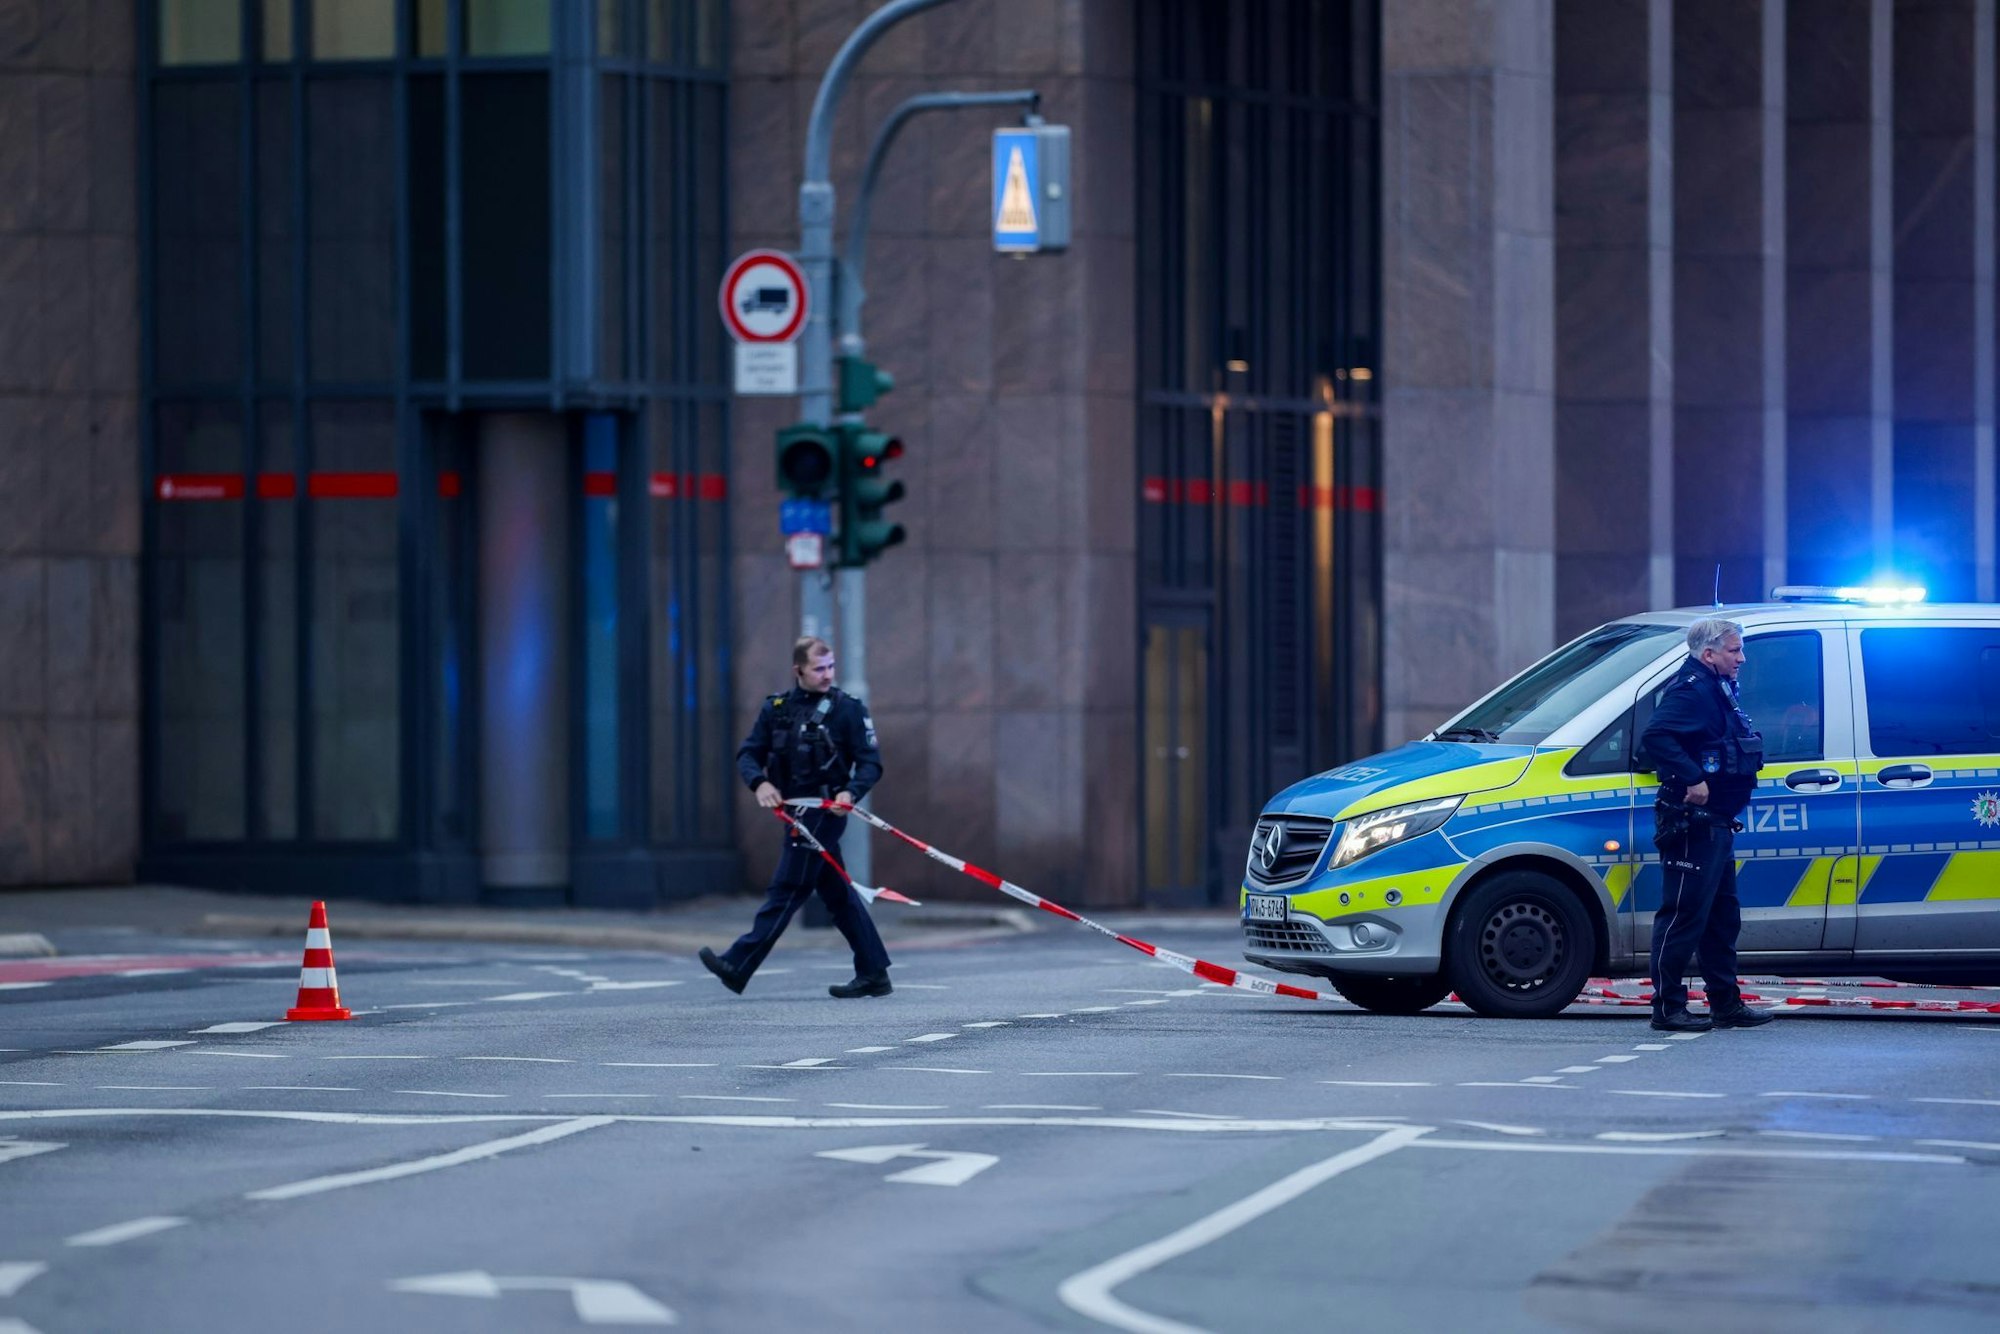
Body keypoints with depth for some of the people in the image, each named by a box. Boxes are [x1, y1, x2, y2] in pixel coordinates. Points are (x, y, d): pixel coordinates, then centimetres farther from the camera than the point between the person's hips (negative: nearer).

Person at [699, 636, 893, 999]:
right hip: (795, 812, 6)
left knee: (786, 890, -7)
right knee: (836, 892, 10)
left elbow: (871, 764, -5)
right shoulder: (776, 709, 9)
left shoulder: (847, 710, -4)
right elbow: (748, 754, 8)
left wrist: (851, 793, -23)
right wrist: (759, 782, -12)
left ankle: (738, 966, -9)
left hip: (823, 811, -6)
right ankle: (874, 973, 15)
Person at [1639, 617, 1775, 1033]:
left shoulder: (1719, 691, 18)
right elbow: (1655, 736, -30)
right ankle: (1668, 1008, -4)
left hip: (1716, 824, 11)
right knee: (1684, 915, -7)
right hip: (1693, 823, -11)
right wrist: (1693, 779, -31)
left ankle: (1727, 1005, 23)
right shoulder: (1692, 690, -15)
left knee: (1722, 916, 15)